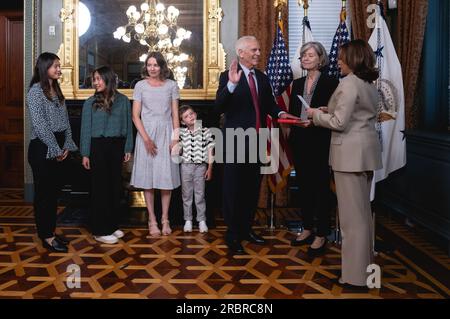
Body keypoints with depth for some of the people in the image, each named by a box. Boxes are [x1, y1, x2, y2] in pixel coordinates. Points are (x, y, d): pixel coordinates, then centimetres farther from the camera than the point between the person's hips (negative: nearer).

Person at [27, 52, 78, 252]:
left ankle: (50, 232, 22)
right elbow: (39, 125, -17)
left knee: (54, 191, 12)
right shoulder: (36, 91, -11)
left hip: (57, 148, 8)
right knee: (43, 192, -1)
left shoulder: (56, 90, 14)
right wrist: (55, 149, -15)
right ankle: (46, 237, 6)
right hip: (42, 149, -8)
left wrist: (67, 145, 3)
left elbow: (65, 120, 14)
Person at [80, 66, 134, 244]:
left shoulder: (123, 100, 3)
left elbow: (128, 126, 7)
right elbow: (86, 129, -1)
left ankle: (113, 225, 23)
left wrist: (128, 149, 3)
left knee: (115, 184, 9)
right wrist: (85, 154, -5)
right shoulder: (91, 102, -1)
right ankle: (100, 231, 7)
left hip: (117, 146, 3)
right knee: (100, 186, 0)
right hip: (98, 146, -3)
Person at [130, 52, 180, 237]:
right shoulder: (140, 85, 3)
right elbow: (135, 115, -1)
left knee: (167, 177, 1)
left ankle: (165, 219, 10)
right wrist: (146, 139, -11)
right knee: (148, 178, 1)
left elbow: (175, 114, 5)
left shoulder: (171, 85, 6)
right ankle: (152, 220, 8)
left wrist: (175, 138, -5)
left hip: (166, 133, 1)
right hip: (146, 133, 0)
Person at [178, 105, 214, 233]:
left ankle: (202, 220, 13)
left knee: (200, 194, 4)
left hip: (200, 166, -1)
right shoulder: (182, 133, 1)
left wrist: (210, 168, -1)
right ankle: (188, 220, 18)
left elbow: (209, 150, 0)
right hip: (186, 166, 2)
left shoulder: (205, 131, -2)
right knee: (187, 194, 8)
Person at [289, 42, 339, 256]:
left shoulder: (331, 83, -4)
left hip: (320, 143, -6)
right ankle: (307, 229, 25)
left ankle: (321, 235, 10)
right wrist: (292, 120, 0)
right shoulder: (297, 84, 13)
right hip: (300, 142, 6)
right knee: (304, 185, 12)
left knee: (321, 186, 1)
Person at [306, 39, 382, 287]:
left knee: (352, 214, -4)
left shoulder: (349, 83, -15)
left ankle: (355, 274, 4)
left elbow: (340, 123, -18)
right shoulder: (370, 84, 14)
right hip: (366, 151, 10)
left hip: (351, 153, -10)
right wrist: (330, 111, 11)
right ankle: (366, 263, 29)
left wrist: (317, 115, -2)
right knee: (363, 211, 17)